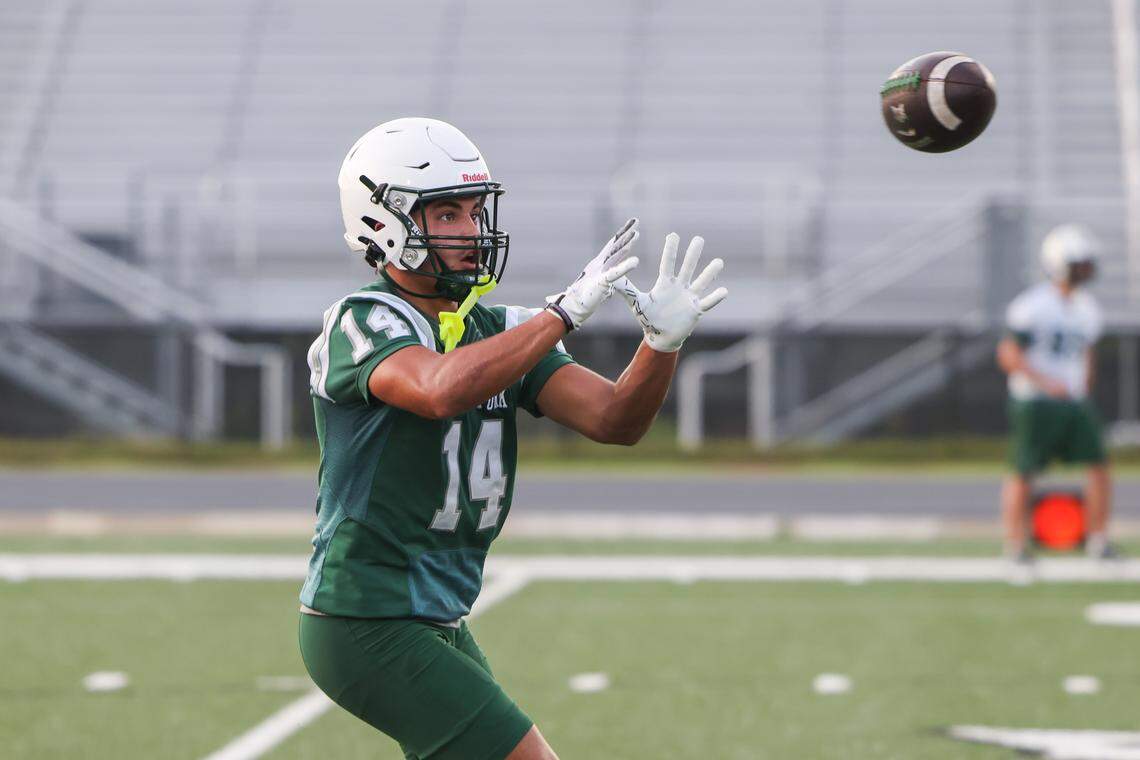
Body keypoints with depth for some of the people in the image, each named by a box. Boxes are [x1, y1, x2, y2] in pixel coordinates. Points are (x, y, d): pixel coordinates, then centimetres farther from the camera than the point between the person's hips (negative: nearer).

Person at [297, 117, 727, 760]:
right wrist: (568, 309, -30)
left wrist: (664, 341, -19)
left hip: (437, 625, 9)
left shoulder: (501, 330, 10)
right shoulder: (362, 323, -13)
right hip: (367, 627, -9)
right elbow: (444, 389, -34)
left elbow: (613, 420, 0)